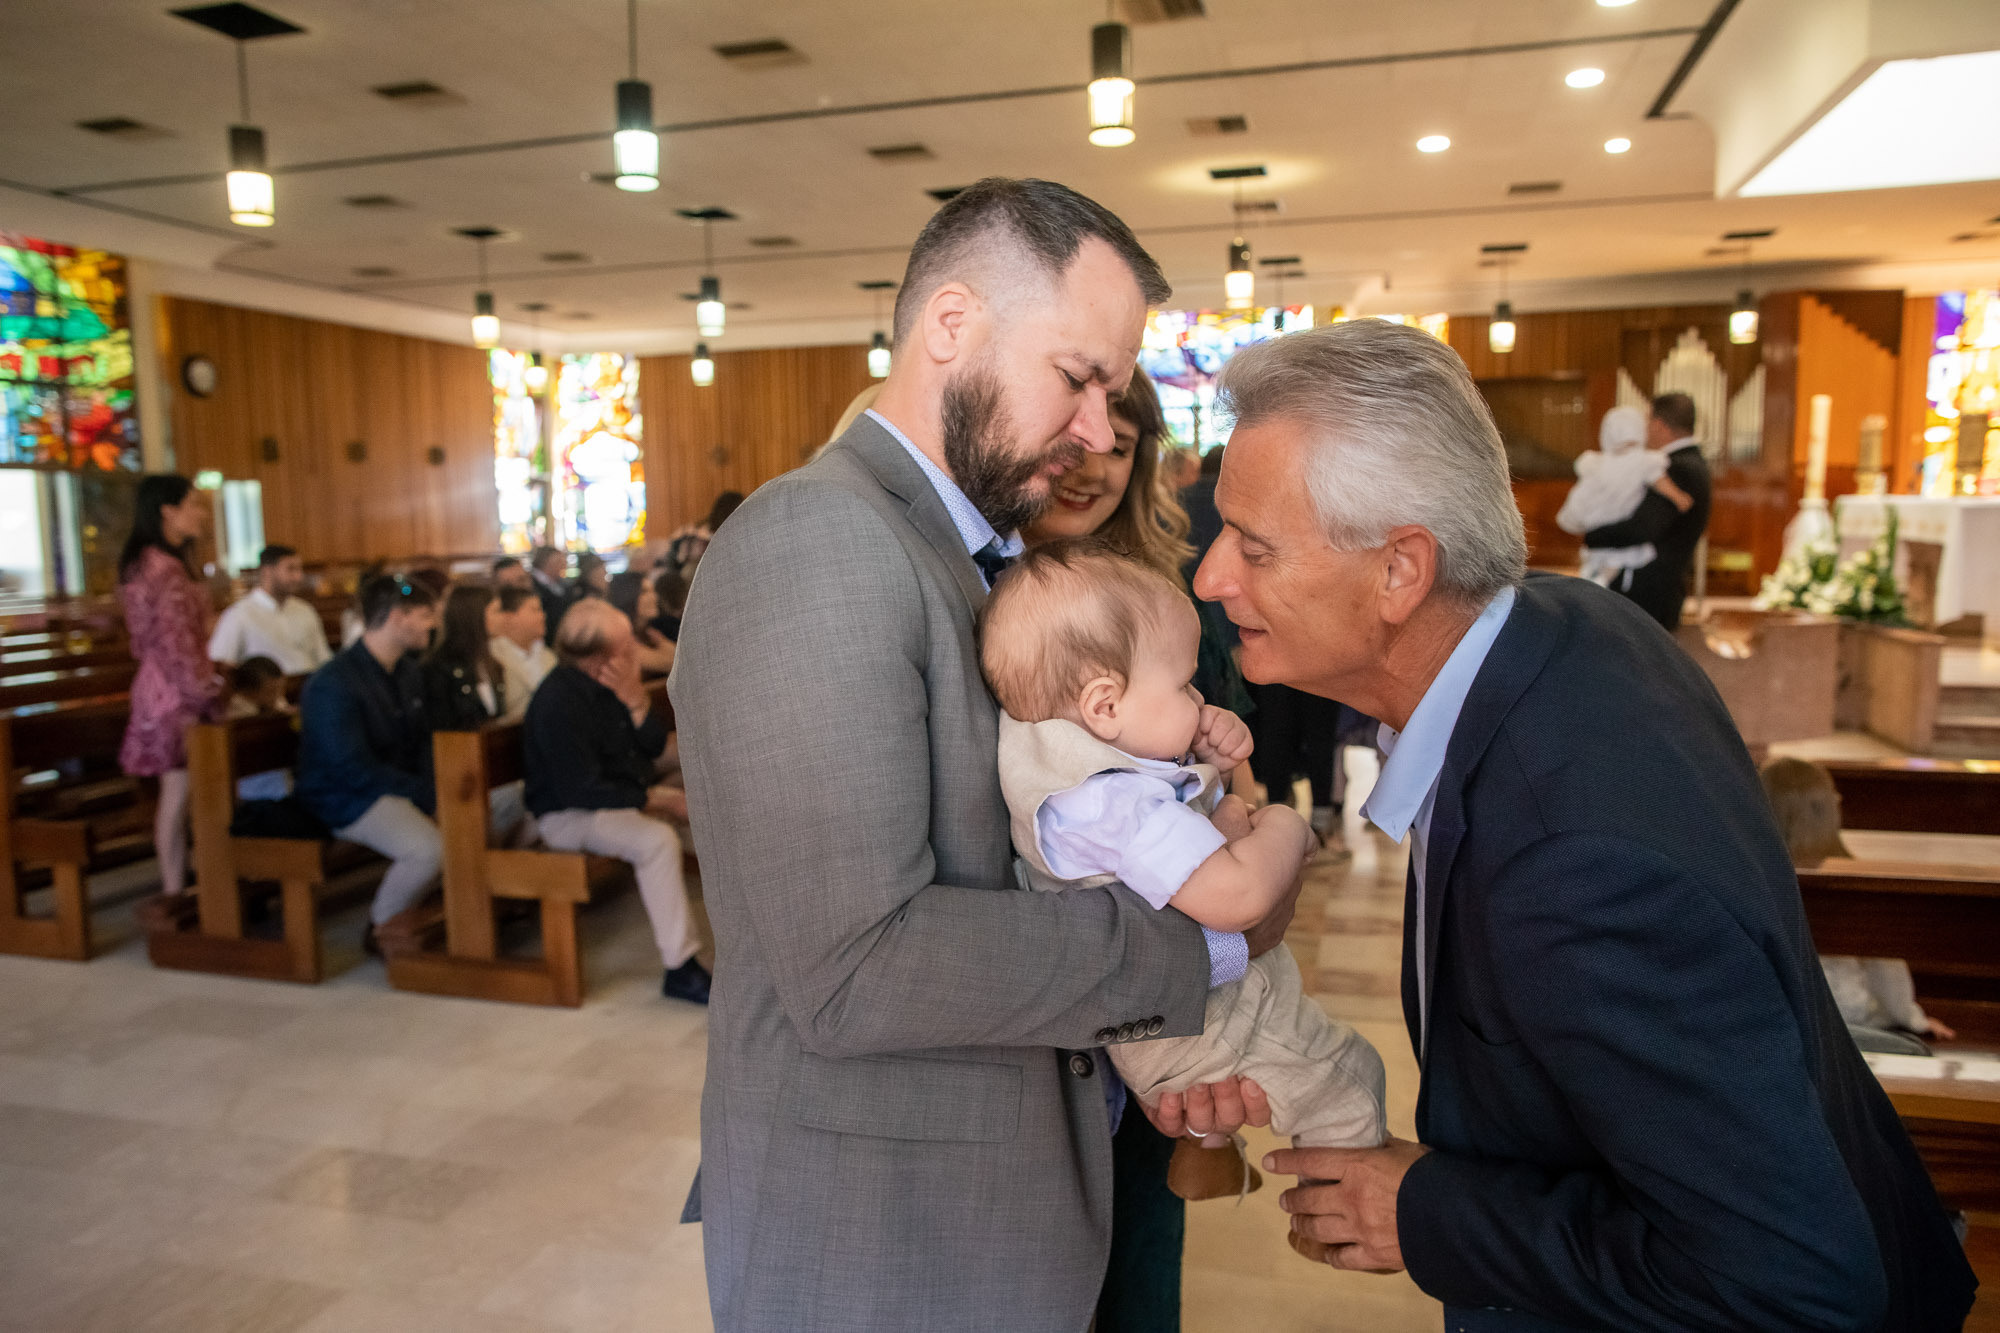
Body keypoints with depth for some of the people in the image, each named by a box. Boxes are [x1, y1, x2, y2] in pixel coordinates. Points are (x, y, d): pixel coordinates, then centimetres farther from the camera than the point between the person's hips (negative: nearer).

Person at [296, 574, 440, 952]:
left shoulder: (409, 672, 9)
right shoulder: (333, 684, -18)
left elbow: (422, 742, 15)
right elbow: (353, 769, -22)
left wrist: (433, 786, -5)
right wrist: (425, 793, -20)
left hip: (402, 787, 9)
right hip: (344, 798, -9)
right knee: (428, 849, -30)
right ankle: (381, 929, -2)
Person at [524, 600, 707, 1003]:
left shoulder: (616, 683, 3)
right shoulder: (558, 702, -22)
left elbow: (655, 747, 5)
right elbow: (579, 790, -24)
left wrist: (637, 702, -13)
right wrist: (647, 799, -18)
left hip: (627, 796, 9)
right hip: (569, 815, -9)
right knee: (658, 840, -34)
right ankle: (680, 969, -29)